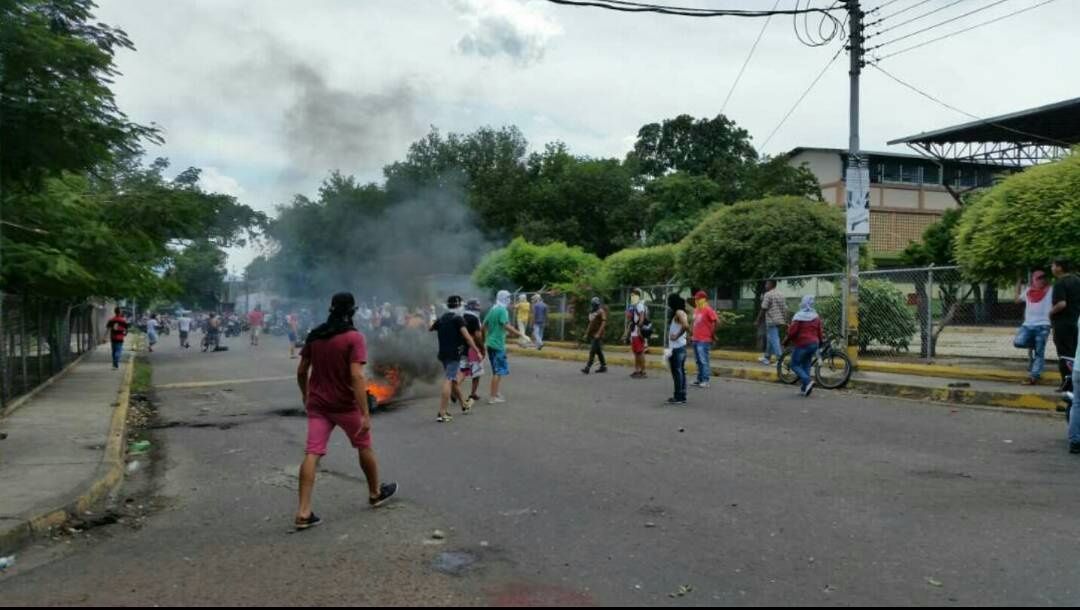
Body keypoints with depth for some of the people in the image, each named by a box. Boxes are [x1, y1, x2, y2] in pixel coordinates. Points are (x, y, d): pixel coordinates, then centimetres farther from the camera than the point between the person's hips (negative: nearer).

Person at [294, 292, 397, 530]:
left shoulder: (314, 335, 4)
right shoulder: (354, 337, -14)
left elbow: (301, 371, 9)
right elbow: (357, 376, -23)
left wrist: (306, 395, 27)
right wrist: (365, 414, -23)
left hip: (317, 403, 4)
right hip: (345, 404, -4)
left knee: (312, 454, -3)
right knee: (364, 447, 17)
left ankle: (303, 512, -9)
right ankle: (376, 492, 34)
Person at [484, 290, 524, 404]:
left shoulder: (493, 310, 13)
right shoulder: (503, 310, -14)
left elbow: (484, 326, 17)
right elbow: (507, 326, -26)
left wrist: (484, 340, 28)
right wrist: (520, 335, -24)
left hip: (490, 343, 9)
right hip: (498, 344, -9)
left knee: (496, 370, 19)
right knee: (499, 371, -3)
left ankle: (496, 394, 27)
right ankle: (493, 397, -1)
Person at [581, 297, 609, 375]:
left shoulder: (601, 312, -9)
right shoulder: (592, 313, 17)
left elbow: (604, 323, -16)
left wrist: (598, 333, -22)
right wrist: (587, 333, 19)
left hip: (597, 335, -9)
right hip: (592, 335, 9)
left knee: (592, 351, -12)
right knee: (598, 351, 12)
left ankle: (588, 367, -15)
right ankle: (603, 366, 20)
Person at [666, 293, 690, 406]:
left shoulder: (678, 313, -14)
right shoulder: (681, 313, 15)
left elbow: (686, 326, -30)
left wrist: (677, 336, -18)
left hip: (677, 348, -10)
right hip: (680, 347, 10)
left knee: (677, 372, -5)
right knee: (680, 372, 12)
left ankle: (678, 397, -1)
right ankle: (682, 396, 17)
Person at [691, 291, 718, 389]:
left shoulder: (708, 310, -12)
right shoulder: (696, 309, 13)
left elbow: (716, 321, -17)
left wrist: (712, 333, -11)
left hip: (704, 340, -9)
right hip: (696, 339, 9)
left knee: (704, 361, -7)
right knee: (698, 361, 13)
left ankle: (705, 381, -5)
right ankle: (699, 379, 21)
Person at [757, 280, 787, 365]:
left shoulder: (768, 295, -10)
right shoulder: (781, 294, 13)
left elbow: (763, 309, -12)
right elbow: (785, 309, 12)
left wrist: (758, 321, -5)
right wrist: (785, 321, 18)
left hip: (771, 321, -8)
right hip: (780, 320, 8)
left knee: (774, 340, -6)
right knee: (770, 339, 18)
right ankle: (767, 357, 27)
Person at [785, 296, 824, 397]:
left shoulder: (799, 316, -13)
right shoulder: (816, 316, 8)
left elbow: (792, 331, -15)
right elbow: (819, 332, 14)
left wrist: (786, 341, 1)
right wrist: (820, 341, 32)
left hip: (802, 344, -7)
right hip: (814, 343, 7)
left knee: (795, 365, 3)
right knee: (806, 365, 14)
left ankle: (808, 381, -18)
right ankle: (805, 389, 9)